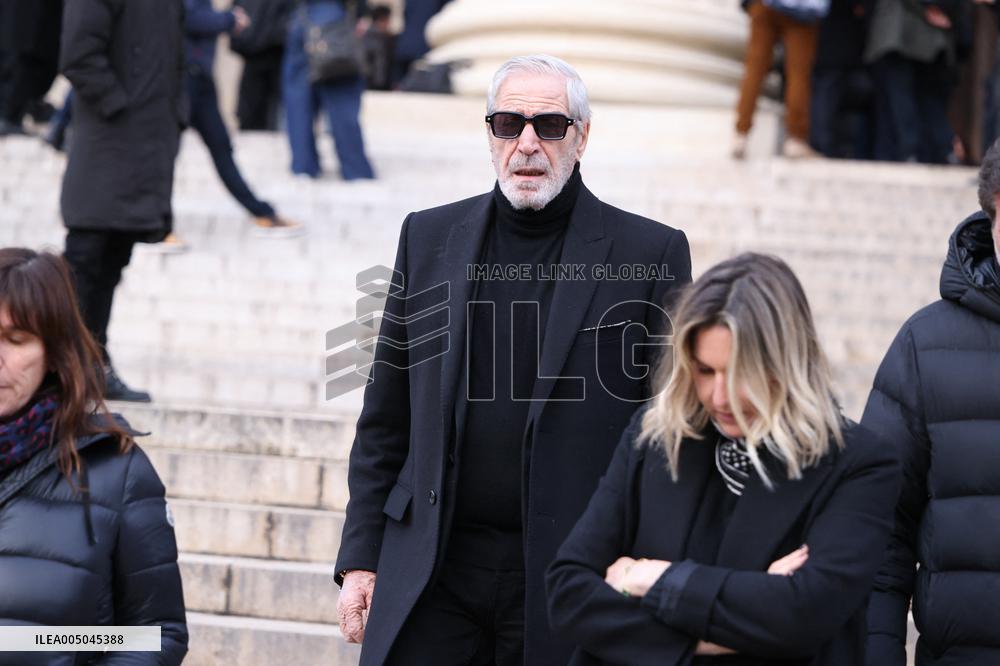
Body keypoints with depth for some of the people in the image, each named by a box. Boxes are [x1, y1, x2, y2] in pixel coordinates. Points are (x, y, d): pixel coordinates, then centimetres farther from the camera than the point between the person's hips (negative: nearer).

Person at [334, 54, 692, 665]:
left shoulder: (650, 254, -1)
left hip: (568, 579, -2)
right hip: (431, 571, 3)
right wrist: (361, 557, 7)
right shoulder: (430, 237, 9)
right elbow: (385, 422, 12)